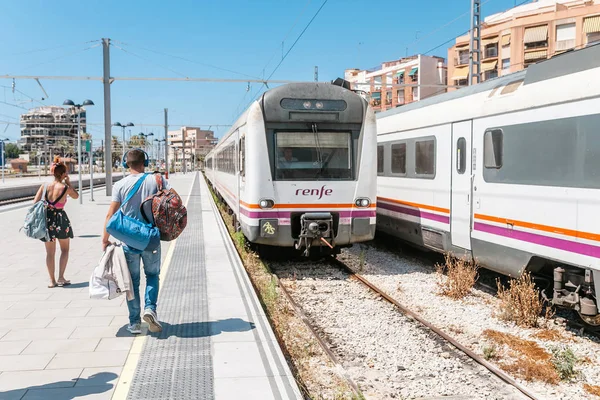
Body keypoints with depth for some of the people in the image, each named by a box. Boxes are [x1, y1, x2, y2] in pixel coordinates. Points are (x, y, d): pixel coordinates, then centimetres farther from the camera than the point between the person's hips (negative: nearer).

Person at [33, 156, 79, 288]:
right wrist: (68, 183, 5)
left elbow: (35, 203, -4)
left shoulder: (44, 186, -4)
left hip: (47, 219, 3)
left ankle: (52, 280, 16)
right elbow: (76, 196, 7)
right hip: (61, 219, -3)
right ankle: (61, 277, 9)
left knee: (50, 252, 13)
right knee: (65, 249, 16)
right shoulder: (65, 188, -12)